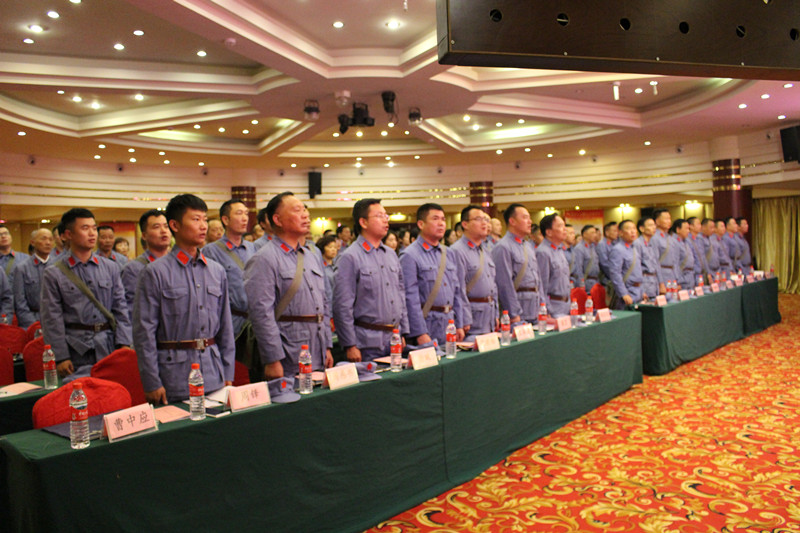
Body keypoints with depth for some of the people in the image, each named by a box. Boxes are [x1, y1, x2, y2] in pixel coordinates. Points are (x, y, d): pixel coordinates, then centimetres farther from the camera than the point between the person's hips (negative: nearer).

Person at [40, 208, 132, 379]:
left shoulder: (111, 267, 9)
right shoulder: (53, 274, 1)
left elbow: (121, 309, 8)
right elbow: (51, 319, -1)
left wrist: (124, 345, -2)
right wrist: (60, 357, -7)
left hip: (109, 346, 2)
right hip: (75, 350, -2)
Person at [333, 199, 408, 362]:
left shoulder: (391, 254, 12)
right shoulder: (350, 257, -9)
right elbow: (342, 306, -12)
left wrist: (404, 332, 13)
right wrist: (350, 345, -14)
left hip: (395, 338, 7)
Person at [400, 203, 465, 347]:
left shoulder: (448, 254, 14)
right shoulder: (410, 256, -10)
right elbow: (411, 298, -14)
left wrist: (459, 325, 12)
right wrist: (420, 333, -17)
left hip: (450, 321, 7)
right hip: (427, 324, -7)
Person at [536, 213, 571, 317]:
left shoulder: (560, 250, 15)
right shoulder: (543, 252, -15)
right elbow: (541, 286, -16)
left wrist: (568, 304, 19)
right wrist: (547, 312, -17)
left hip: (565, 306, 9)